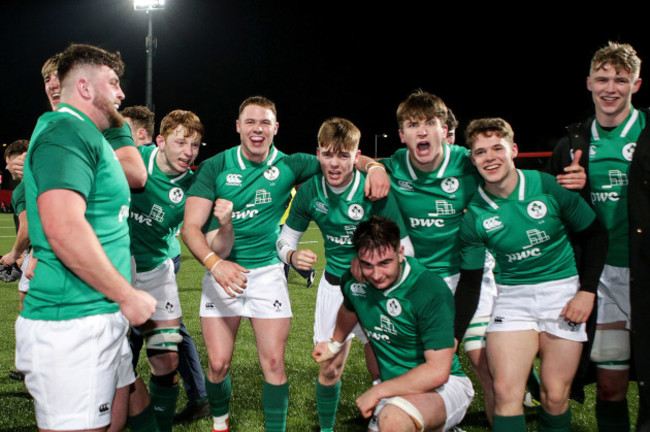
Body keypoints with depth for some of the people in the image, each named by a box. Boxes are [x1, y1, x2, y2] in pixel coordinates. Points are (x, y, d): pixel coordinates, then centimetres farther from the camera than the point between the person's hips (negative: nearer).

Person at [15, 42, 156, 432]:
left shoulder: (86, 135, 20)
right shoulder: (67, 131, -13)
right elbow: (63, 228, -24)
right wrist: (127, 295, -17)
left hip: (100, 319, 11)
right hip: (73, 323, -10)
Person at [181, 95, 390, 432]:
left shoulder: (288, 165, 0)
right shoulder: (214, 167, -5)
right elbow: (190, 227, -10)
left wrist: (374, 167, -18)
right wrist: (215, 263, -27)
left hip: (268, 271, 1)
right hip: (221, 272, 0)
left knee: (273, 363, -2)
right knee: (218, 364, 1)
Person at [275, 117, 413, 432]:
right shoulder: (309, 191, -10)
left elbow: (404, 250, -17)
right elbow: (285, 239, 1)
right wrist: (293, 256, -20)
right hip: (334, 285, 3)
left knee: (380, 370, 1)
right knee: (329, 369, 6)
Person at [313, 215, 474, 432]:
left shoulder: (431, 291, -24)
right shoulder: (353, 280, -6)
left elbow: (438, 371, -26)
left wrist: (378, 391, -21)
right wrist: (335, 344, 38)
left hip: (442, 386, -7)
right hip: (395, 390, 7)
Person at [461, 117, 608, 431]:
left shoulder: (548, 186, -8)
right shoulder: (474, 215, -5)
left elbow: (595, 235, 1)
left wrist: (587, 292, -7)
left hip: (563, 292, -1)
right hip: (512, 297, 1)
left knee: (555, 397, 1)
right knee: (506, 392, -12)